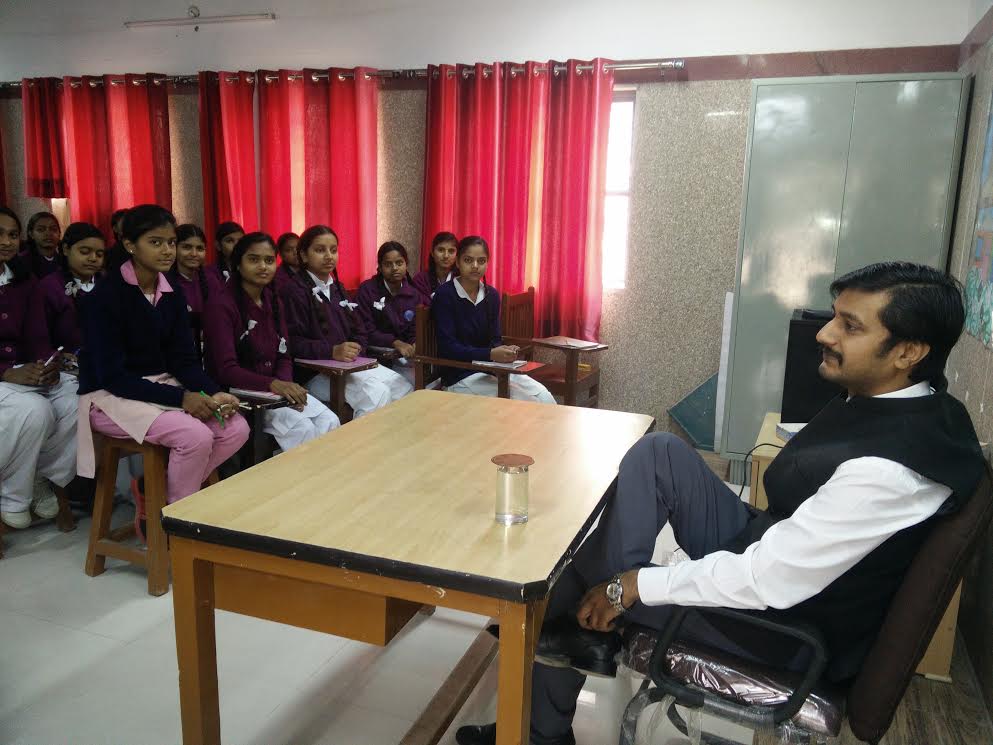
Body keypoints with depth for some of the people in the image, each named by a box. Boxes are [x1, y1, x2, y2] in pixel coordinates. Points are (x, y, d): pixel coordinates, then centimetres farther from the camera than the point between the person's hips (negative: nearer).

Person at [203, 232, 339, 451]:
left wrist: (286, 385, -13)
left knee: (329, 421, -15)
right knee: (302, 426, -25)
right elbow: (226, 369, -17)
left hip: (276, 389, 6)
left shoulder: (273, 301, 11)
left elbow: (283, 357, 9)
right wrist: (273, 384, -31)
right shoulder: (221, 304, -11)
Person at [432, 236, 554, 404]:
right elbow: (448, 347, -16)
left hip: (491, 370, 5)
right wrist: (491, 355, -26)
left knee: (543, 396, -15)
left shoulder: (492, 295, 8)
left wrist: (505, 352, -17)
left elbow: (494, 339, 7)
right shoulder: (444, 295, -9)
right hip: (459, 376, -5)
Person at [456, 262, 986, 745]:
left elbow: (767, 581, -30)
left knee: (570, 596, -2)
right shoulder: (889, 398, -5)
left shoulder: (889, 471, -33)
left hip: (787, 624, -8)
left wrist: (632, 584, -20)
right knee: (658, 452, -7)